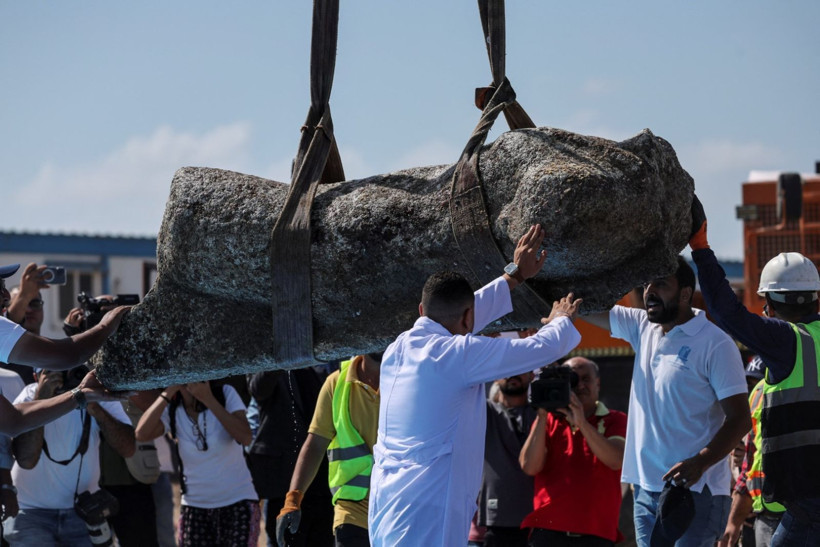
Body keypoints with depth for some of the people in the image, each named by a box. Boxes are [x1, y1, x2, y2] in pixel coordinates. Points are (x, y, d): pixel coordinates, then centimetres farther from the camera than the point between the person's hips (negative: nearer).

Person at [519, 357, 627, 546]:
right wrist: (542, 416, -4)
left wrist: (581, 422, -17)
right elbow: (529, 466, 2)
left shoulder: (614, 421, 12)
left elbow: (616, 460, -8)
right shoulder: (548, 421, 16)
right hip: (548, 531, 1)